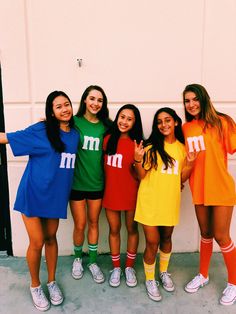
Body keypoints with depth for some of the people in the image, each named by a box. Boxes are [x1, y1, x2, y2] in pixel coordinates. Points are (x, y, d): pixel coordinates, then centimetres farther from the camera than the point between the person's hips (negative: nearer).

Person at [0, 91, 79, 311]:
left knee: (51, 238, 16)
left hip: (56, 195, 4)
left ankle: (52, 282, 35)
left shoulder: (74, 135, 3)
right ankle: (35, 286, 29)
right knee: (37, 242, 3)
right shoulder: (41, 130, -11)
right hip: (33, 194, -4)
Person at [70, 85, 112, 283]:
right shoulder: (75, 122, -7)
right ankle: (78, 258, 36)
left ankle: (93, 261, 34)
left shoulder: (106, 125, 0)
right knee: (80, 225, 9)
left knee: (93, 223, 15)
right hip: (77, 182, -2)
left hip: (97, 183, 2)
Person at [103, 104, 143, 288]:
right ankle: (116, 268, 30)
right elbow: (104, 162, 12)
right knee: (114, 230, 13)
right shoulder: (108, 139, -2)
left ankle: (130, 267, 31)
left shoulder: (137, 144, -10)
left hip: (131, 194, -2)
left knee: (132, 229, 13)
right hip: (111, 193, 2)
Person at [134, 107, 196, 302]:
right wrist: (138, 160, -22)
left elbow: (182, 178, 7)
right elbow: (142, 176, -5)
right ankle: (150, 280, 26)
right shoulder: (151, 146, -6)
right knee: (152, 242, 3)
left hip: (170, 201, 3)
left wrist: (190, 163, -10)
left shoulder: (183, 148, 4)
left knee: (166, 238, 19)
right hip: (150, 201, -3)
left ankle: (164, 272, 44)